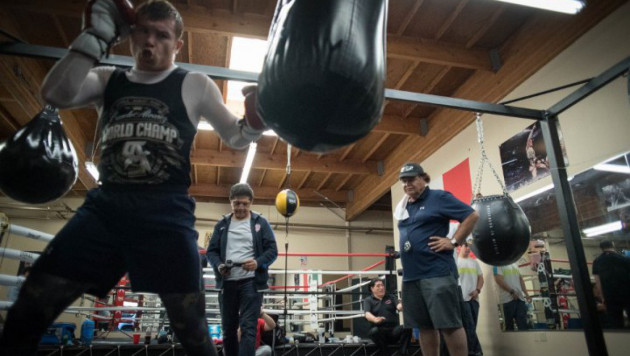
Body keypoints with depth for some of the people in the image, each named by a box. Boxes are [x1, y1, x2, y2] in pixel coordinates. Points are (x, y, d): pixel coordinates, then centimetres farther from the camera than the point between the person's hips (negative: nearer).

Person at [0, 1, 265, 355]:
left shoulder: (194, 85, 8)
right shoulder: (109, 79, 17)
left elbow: (236, 137, 10)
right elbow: (56, 94, -1)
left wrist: (256, 119, -13)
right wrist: (96, 36, -4)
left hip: (167, 213, -3)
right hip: (105, 206, 4)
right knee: (30, 308, 3)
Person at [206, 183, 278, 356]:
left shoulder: (261, 223, 5)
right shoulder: (222, 224, 12)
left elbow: (272, 250, 1)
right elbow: (211, 251, 11)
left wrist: (258, 263, -19)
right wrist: (219, 265, -11)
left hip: (252, 281, -3)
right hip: (227, 282, 3)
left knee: (248, 327, -9)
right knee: (228, 329, 12)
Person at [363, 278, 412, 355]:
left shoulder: (391, 297, 16)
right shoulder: (368, 300, 10)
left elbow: (399, 306, -4)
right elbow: (367, 314, -8)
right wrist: (375, 319, -33)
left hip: (394, 329, 2)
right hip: (379, 330, -1)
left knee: (406, 328, -27)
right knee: (374, 331, -35)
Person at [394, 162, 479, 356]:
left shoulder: (439, 197, -3)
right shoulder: (403, 208, 17)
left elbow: (472, 215, -5)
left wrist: (454, 241, -11)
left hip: (437, 272, -7)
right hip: (410, 276, 7)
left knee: (449, 324, -4)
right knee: (424, 326, 12)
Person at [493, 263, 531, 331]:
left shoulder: (514, 264, 18)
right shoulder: (498, 265, -5)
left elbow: (520, 279, 20)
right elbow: (499, 280, -16)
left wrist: (526, 293, 10)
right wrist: (512, 291, -18)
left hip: (519, 297, 6)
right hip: (508, 298, -6)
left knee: (523, 322, 0)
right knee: (509, 323, 2)